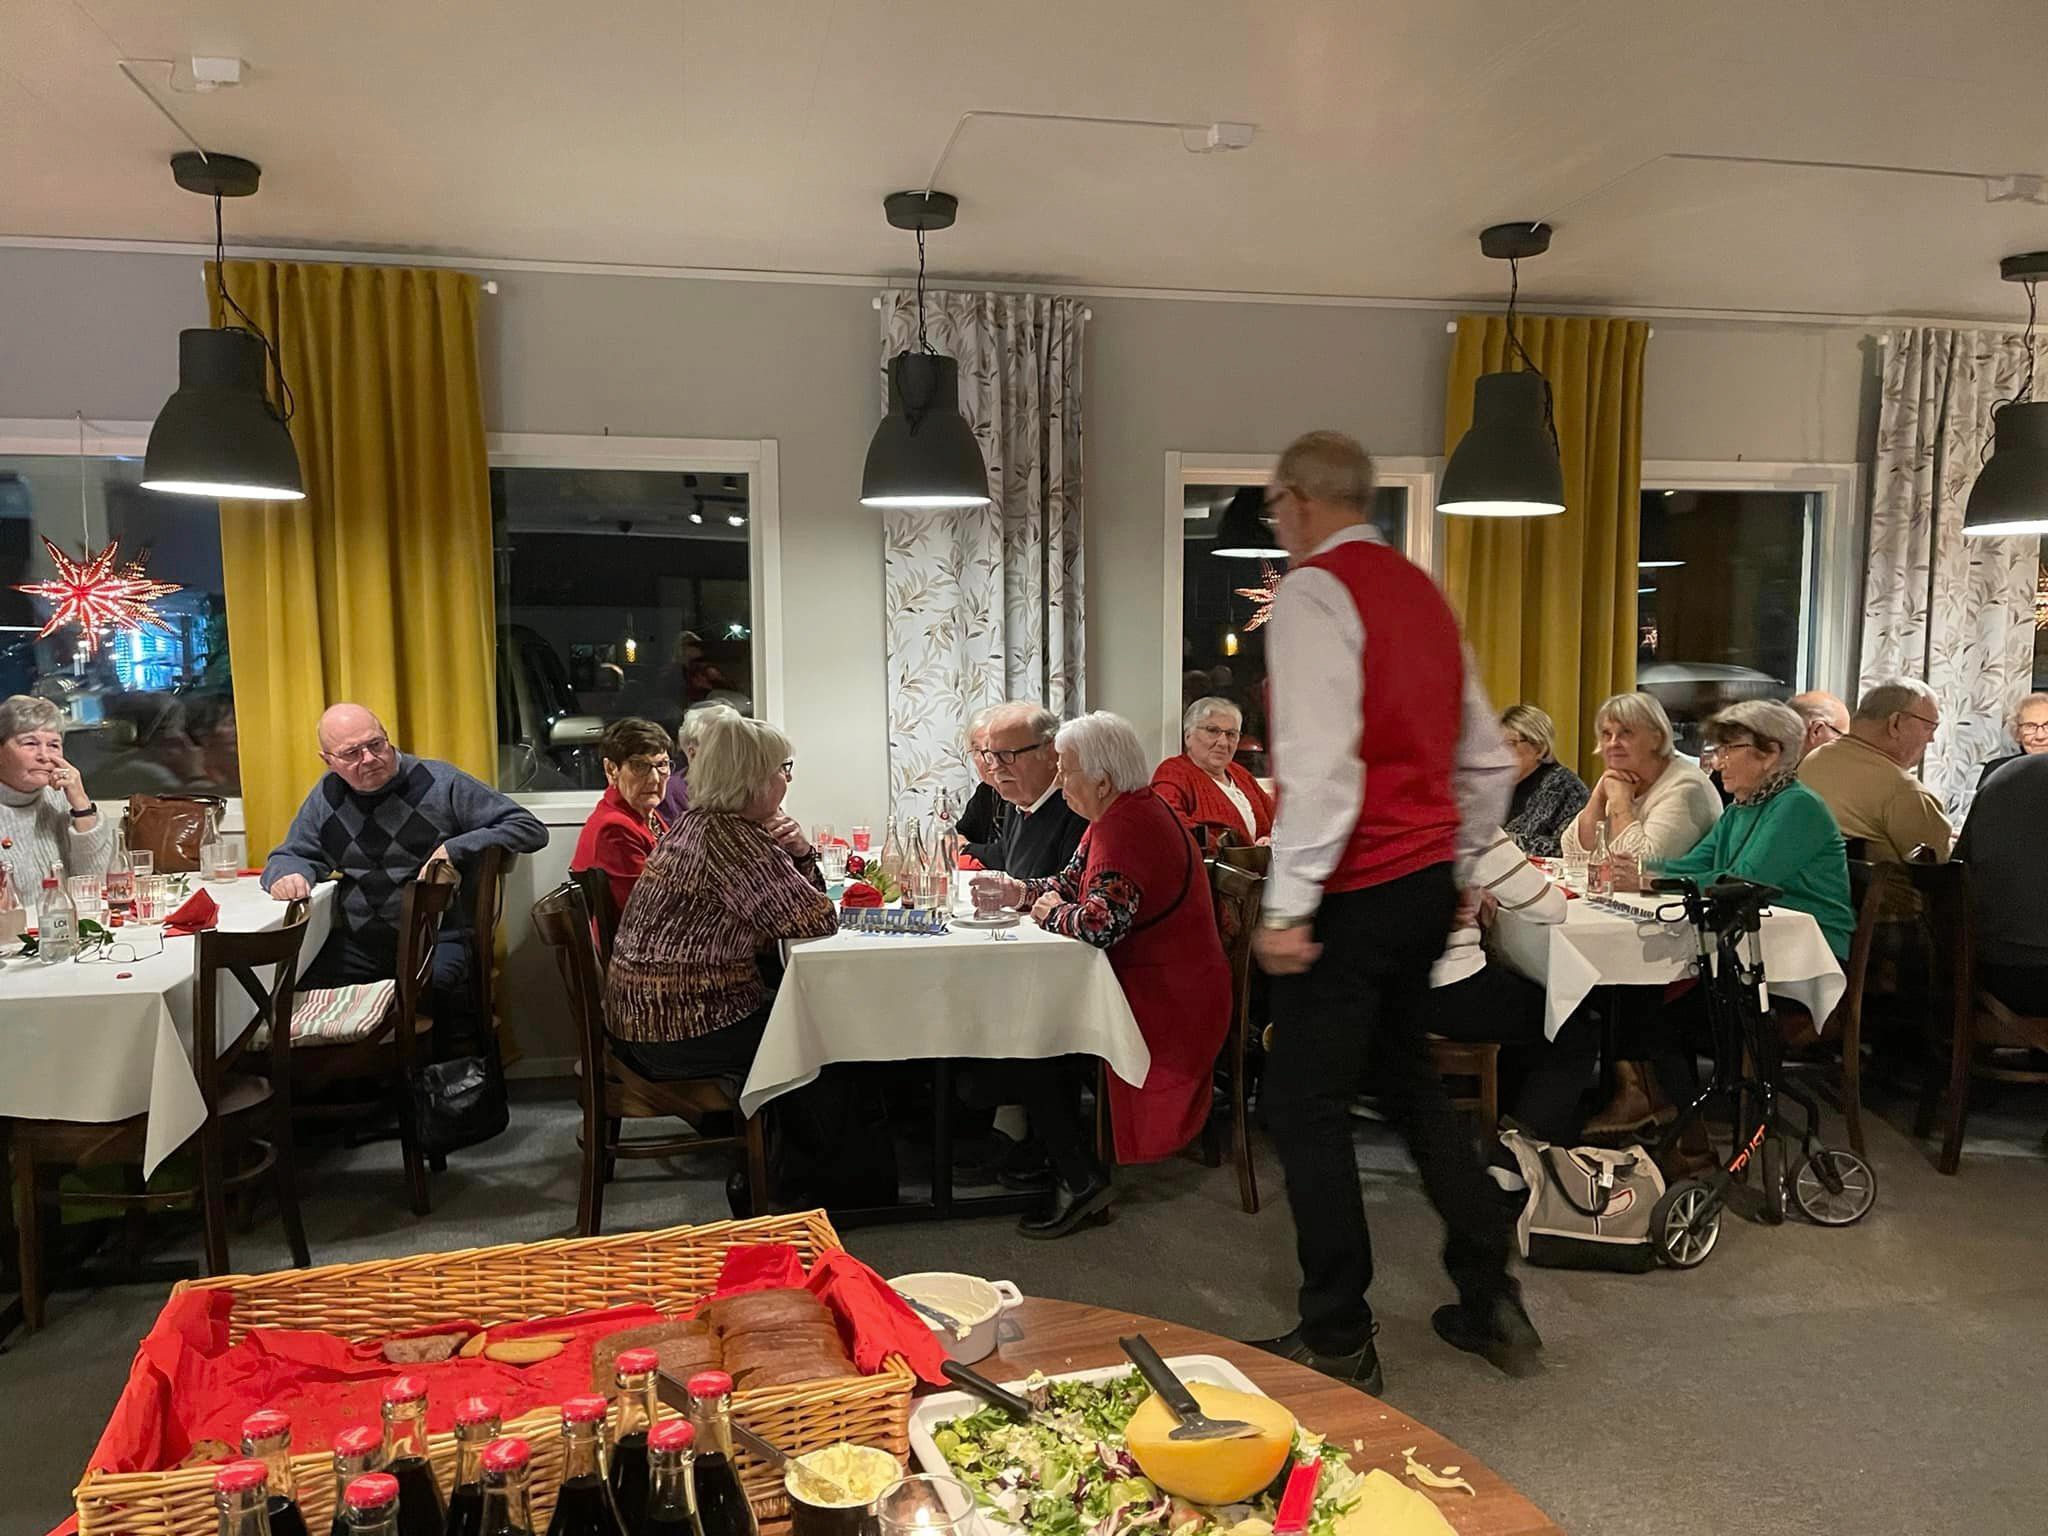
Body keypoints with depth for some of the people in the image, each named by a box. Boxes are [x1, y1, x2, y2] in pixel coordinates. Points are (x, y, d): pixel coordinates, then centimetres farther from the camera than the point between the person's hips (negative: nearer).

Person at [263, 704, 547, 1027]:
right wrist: (286, 875, -2)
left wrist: (454, 850, -17)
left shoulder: (440, 783, -4)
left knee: (436, 985, -35)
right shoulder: (326, 796, 10)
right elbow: (289, 855, 24)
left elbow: (530, 829, -6)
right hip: (356, 945, 5)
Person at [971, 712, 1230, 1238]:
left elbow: (1101, 921, -33)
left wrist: (1052, 912, -13)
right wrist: (1021, 892, 2)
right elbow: (1072, 882, 19)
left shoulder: (1129, 826, -22)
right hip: (1146, 981, 11)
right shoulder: (1120, 815, 12)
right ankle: (1052, 1151, 12)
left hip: (1166, 1002, -11)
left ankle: (1079, 1178, -3)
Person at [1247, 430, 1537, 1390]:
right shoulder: (1422, 591, 14)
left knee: (1307, 1108, 3)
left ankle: (1338, 1343, 14)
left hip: (1353, 891, -9)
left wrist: (1287, 906, -22)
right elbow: (1489, 759, 16)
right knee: (1408, 1078, 22)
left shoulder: (1313, 591, -12)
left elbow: (1320, 763, -24)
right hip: (1429, 884, 9)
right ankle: (1490, 1300, 29)